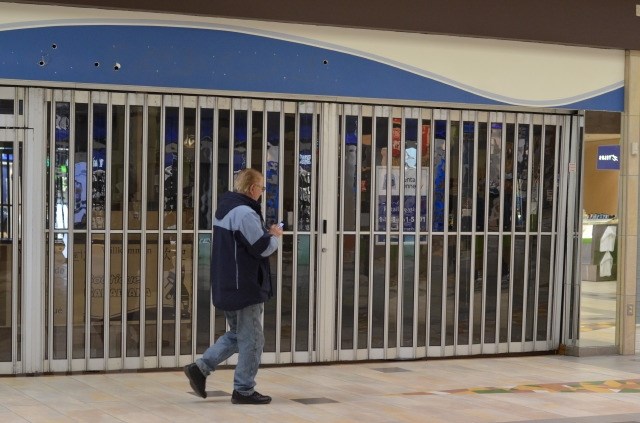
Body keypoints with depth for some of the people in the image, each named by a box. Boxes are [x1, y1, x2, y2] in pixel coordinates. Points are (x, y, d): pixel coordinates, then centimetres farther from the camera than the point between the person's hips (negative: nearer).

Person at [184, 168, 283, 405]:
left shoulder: (225, 209, 13)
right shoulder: (244, 212, -19)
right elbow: (263, 248, -19)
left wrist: (266, 233, 11)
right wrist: (275, 236, 1)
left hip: (226, 286, 10)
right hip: (245, 287, -10)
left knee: (236, 335, 20)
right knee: (251, 340, 2)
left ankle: (200, 368, 13)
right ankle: (244, 390, 9)